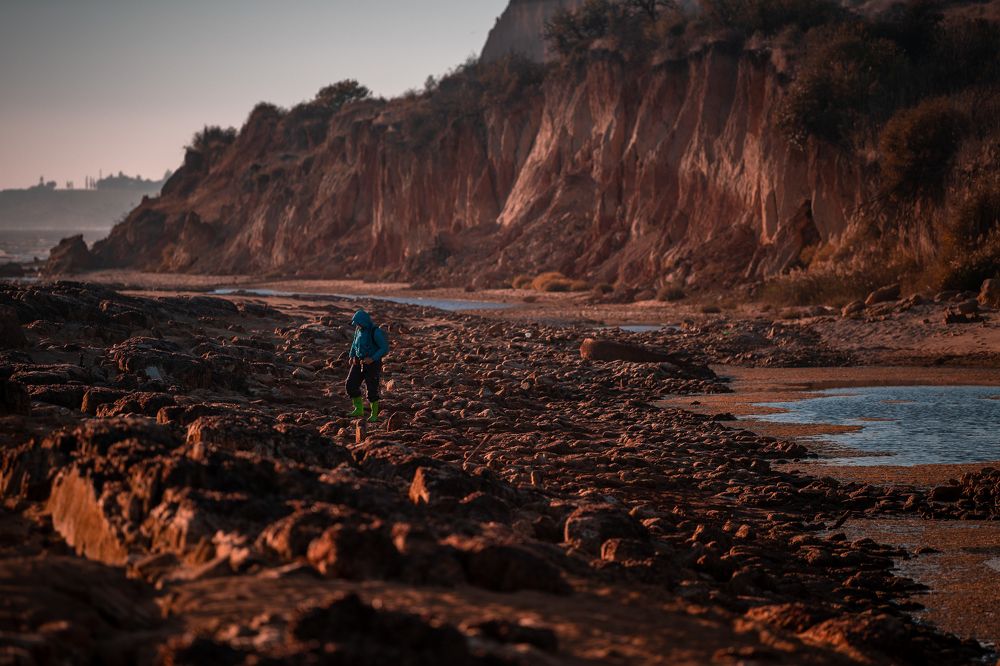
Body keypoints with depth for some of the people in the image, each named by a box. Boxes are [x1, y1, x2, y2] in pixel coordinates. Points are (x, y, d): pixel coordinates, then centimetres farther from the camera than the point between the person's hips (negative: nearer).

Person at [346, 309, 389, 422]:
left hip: (372, 363, -7)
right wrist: (351, 356, 4)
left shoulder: (376, 332, -20)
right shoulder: (359, 329, 2)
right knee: (351, 385, 0)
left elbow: (385, 348, -19)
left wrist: (372, 359, -27)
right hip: (359, 362, 7)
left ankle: (374, 415, 15)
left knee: (372, 389, -1)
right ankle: (359, 410, 13)